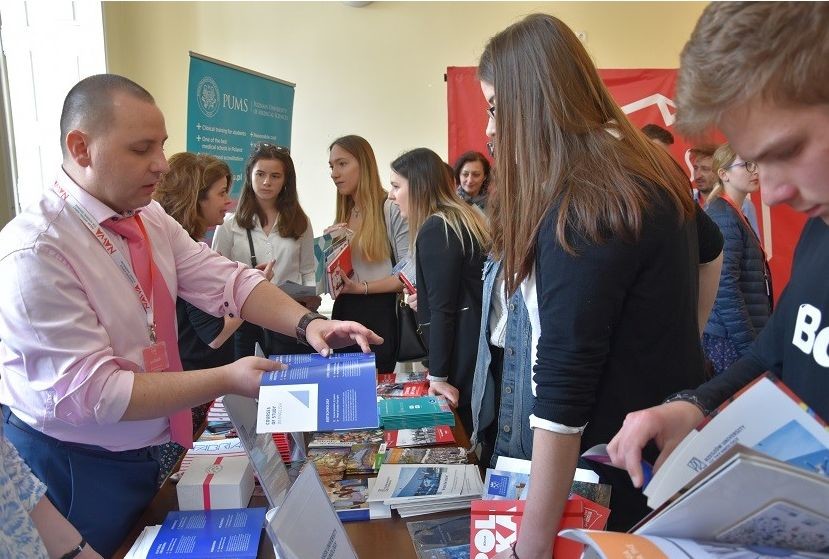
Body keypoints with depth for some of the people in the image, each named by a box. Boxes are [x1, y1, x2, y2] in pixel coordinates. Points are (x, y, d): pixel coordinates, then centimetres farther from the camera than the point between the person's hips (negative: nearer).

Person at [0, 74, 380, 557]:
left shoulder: (151, 218, -4)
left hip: (142, 451, 7)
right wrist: (228, 381, -29)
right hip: (72, 472, -7)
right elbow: (91, 392, -28)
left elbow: (227, 281, -7)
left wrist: (306, 323, -24)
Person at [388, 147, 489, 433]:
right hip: (479, 349, 10)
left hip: (463, 358, -10)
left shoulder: (435, 229, -14)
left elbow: (442, 309, -18)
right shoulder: (463, 219, 15)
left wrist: (438, 376, -17)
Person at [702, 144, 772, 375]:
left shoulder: (734, 214, 14)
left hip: (740, 337, 9)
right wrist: (750, 347, -22)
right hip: (731, 341, -9)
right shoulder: (723, 216, -15)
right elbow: (725, 288, -22)